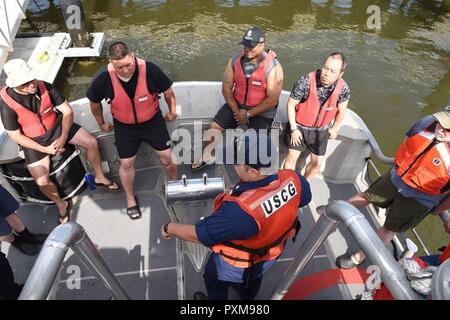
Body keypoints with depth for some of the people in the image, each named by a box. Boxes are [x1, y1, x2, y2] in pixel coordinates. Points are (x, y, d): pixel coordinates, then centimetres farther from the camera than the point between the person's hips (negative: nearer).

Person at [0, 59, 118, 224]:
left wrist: (63, 138, -18)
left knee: (92, 142, -9)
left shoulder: (45, 87, -20)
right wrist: (45, 149, -19)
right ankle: (61, 204, 17)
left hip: (57, 127, 3)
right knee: (42, 182, -14)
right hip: (34, 141, -2)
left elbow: (67, 111, -11)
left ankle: (100, 177, 15)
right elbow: (16, 136, -15)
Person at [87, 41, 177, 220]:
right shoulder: (103, 78, -25)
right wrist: (101, 123, 9)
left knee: (167, 157, 6)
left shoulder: (149, 70, -28)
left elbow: (168, 91, -8)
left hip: (153, 121, 0)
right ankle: (130, 198, 36)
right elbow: (95, 103, -4)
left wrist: (172, 111, 3)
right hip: (124, 127, 1)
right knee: (126, 164, 9)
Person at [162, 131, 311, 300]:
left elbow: (198, 234, -33)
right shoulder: (292, 179, -28)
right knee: (253, 276, 40)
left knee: (213, 277, 30)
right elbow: (305, 198, -3)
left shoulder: (240, 211, -48)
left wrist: (170, 228, -14)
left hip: (238, 265, -6)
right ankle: (248, 295, 72)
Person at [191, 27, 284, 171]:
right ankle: (208, 157, 27)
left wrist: (248, 114, -18)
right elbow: (226, 87, -3)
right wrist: (236, 110, -12)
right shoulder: (235, 60, -9)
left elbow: (272, 100, -20)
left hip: (262, 110, -4)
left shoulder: (273, 67, -22)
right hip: (237, 104, 4)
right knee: (214, 128, -2)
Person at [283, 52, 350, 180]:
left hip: (321, 130, 3)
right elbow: (291, 104, -16)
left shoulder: (343, 88, -20)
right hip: (299, 126, -2)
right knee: (292, 158, 5)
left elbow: (341, 111, -1)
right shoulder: (305, 81, -29)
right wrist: (293, 129, -12)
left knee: (317, 162, 11)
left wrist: (334, 128, 11)